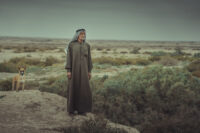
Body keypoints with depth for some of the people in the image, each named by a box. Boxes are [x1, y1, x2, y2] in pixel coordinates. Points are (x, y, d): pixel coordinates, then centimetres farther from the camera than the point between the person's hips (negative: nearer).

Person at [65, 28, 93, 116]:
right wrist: (68, 70, -10)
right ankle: (71, 109, 13)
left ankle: (81, 109, 13)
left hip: (83, 69, 3)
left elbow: (88, 58, 9)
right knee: (73, 88, 1)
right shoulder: (71, 45, -1)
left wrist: (89, 71, 6)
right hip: (74, 68, -3)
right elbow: (68, 57, -3)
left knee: (84, 89, 0)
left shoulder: (87, 45, 8)